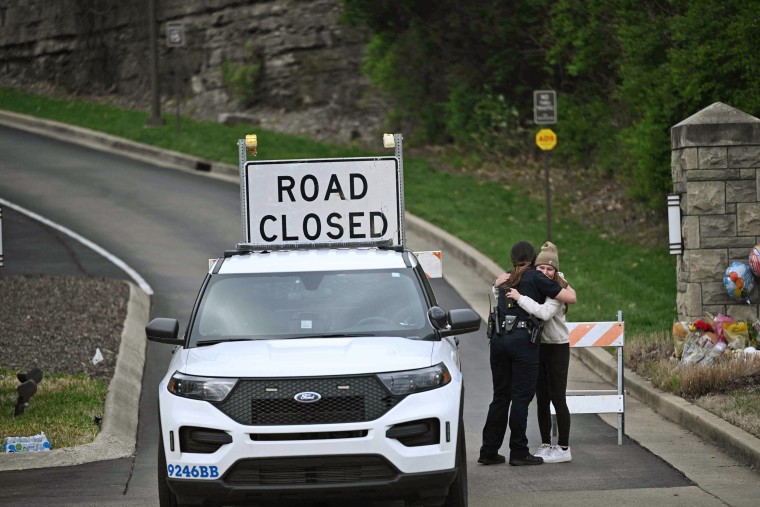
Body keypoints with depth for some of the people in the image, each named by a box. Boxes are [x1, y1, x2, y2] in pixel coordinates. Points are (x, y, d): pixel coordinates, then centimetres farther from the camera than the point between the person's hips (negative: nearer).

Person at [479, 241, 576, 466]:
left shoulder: (505, 281, 18)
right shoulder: (536, 278, 1)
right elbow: (570, 298, 0)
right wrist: (567, 286, 20)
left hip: (499, 339, 6)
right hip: (523, 340, -6)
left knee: (500, 396, 12)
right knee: (521, 396, -1)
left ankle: (489, 451, 13)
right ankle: (519, 452, 0)